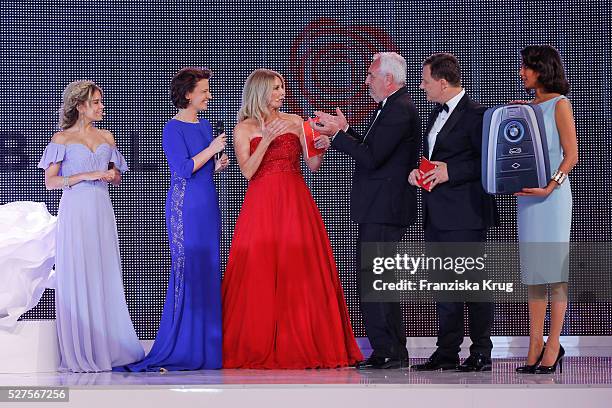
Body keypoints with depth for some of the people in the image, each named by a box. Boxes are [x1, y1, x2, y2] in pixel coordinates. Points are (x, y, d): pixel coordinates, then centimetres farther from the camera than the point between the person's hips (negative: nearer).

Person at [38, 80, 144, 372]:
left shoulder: (106, 138, 15)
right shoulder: (62, 139, 1)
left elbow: (117, 178, 22)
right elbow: (50, 181, -4)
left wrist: (112, 175, -1)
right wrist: (86, 175, -13)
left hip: (101, 211, 5)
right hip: (75, 211, -5)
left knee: (105, 277, 2)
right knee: (77, 279, -5)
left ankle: (106, 348, 6)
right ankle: (80, 353, -1)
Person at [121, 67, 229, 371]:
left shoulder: (204, 126, 15)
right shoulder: (173, 129, -9)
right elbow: (184, 169, -18)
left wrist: (218, 165, 5)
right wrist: (211, 150, -12)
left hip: (208, 205, 8)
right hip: (185, 207, -8)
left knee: (208, 272, 7)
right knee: (187, 271, -7)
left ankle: (205, 347, 11)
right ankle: (180, 349, -3)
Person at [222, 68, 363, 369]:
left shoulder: (294, 122, 11)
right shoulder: (244, 129, 5)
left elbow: (313, 166, 8)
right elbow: (248, 172, -5)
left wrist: (320, 148, -12)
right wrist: (266, 140, -13)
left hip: (296, 204, 2)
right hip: (262, 206, -2)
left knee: (300, 273, -3)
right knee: (260, 274, -6)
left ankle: (304, 346, 2)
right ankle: (259, 349, 0)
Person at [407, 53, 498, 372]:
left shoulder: (476, 115, -10)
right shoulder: (437, 114, 19)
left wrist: (451, 172, -19)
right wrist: (418, 172, 6)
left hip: (465, 214, -9)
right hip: (437, 215, 9)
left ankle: (481, 353, 4)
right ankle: (447, 352, 16)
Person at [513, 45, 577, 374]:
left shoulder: (559, 104, -4)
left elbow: (571, 155, -9)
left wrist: (550, 187, -20)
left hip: (552, 196, -7)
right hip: (527, 196, 7)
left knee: (554, 270, -5)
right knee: (533, 272, 6)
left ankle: (553, 347, -3)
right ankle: (535, 346, 9)